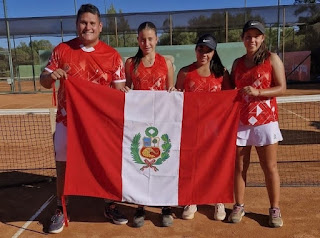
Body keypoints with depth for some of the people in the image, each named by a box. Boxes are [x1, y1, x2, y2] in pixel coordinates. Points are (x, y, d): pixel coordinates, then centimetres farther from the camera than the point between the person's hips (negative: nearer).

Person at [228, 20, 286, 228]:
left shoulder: (272, 59, 1)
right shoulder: (238, 63, 12)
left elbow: (282, 88, -7)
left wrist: (258, 92, -19)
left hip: (265, 120, -3)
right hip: (240, 120, 3)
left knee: (269, 167, 3)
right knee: (239, 166, 7)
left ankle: (275, 209, 16)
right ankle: (239, 206, 19)